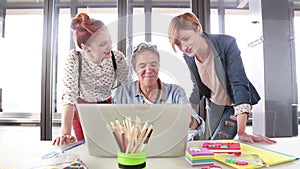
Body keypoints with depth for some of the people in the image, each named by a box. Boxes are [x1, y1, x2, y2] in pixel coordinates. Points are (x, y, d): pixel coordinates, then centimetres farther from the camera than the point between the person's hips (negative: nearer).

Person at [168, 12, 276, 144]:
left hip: (235, 104, -4)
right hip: (214, 105, 5)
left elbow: (239, 83, -35)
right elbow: (198, 88, 0)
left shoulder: (227, 44, -29)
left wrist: (241, 132, -41)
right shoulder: (188, 56, -13)